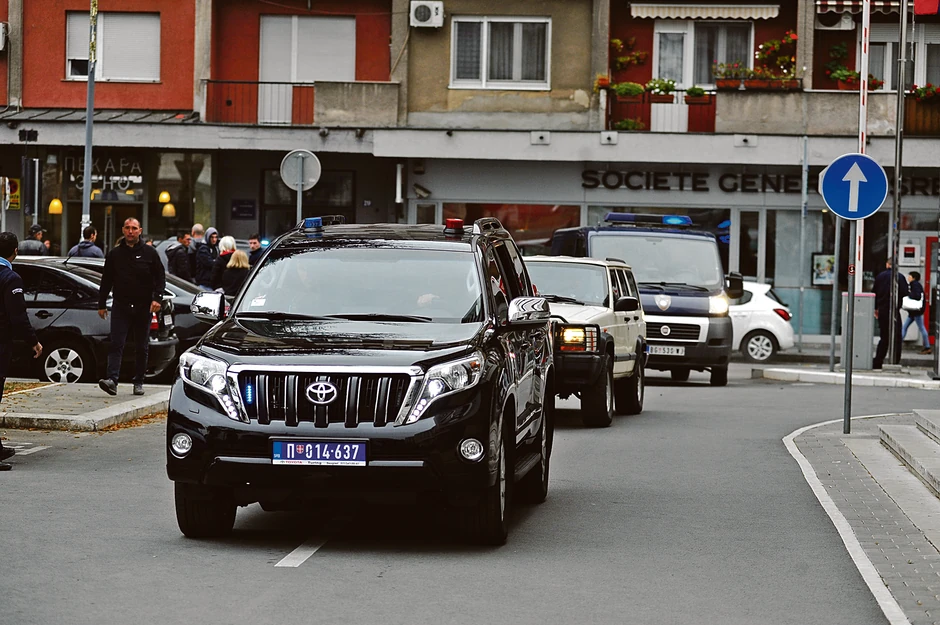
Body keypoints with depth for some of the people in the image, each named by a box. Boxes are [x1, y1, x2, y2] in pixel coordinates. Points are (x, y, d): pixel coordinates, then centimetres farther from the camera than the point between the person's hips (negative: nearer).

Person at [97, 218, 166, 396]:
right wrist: (101, 304, 11)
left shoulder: (149, 253, 4)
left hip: (143, 308, 0)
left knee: (141, 348, 7)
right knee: (116, 345, -12)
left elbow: (160, 277, 5)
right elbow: (106, 281, 14)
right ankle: (112, 380, -22)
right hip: (120, 306, 0)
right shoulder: (114, 254, 8)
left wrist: (157, 298, -10)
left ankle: (139, 383, 16)